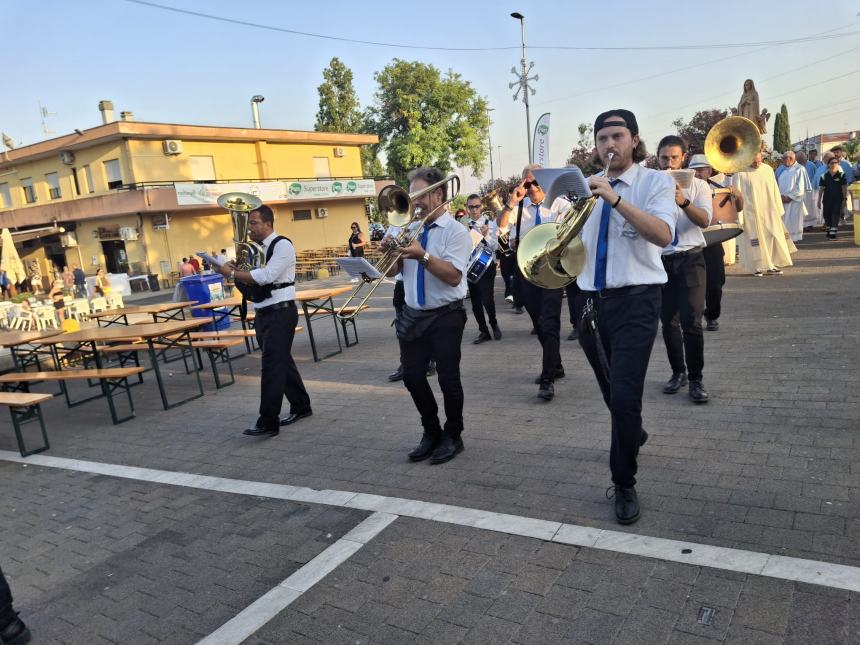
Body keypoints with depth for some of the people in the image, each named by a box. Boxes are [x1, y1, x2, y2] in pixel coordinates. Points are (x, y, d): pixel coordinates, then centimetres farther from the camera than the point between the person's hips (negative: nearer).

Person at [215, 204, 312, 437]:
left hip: (281, 313, -9)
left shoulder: (282, 245, -11)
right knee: (282, 362, 16)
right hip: (263, 313, 9)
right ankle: (301, 406, 30)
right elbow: (252, 284, 14)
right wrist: (237, 272, -4)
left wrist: (232, 273, -17)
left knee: (272, 366, -11)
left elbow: (266, 276, -23)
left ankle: (268, 423, -8)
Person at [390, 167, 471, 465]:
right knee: (412, 376, 9)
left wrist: (423, 256, -28)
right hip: (412, 315, 6)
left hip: (445, 316, -6)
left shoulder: (455, 231, -9)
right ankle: (431, 432, 28)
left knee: (448, 378, 1)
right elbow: (391, 271, 8)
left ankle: (452, 437, 21)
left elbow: (453, 276, -20)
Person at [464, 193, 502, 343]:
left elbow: (495, 246, -10)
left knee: (487, 299, -12)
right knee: (475, 301, 7)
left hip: (487, 265, -3)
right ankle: (483, 332, 21)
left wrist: (486, 236, -26)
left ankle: (493, 324, 16)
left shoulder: (489, 223, -3)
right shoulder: (463, 226, 4)